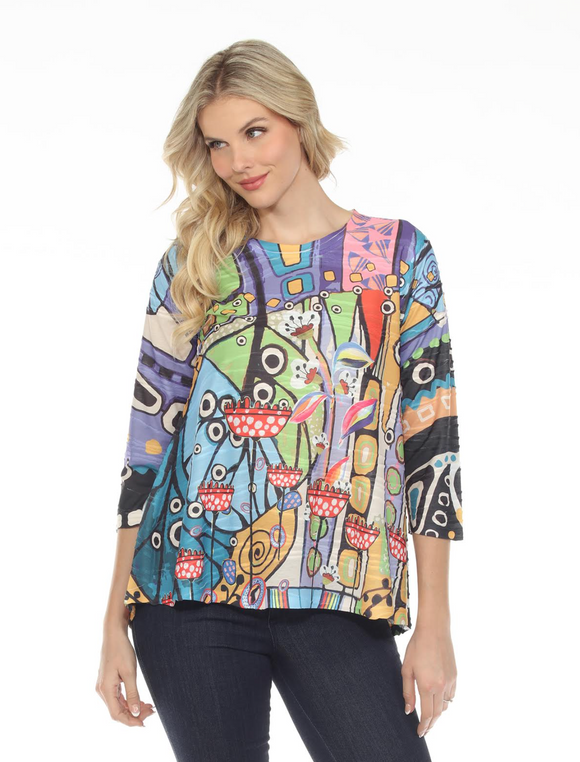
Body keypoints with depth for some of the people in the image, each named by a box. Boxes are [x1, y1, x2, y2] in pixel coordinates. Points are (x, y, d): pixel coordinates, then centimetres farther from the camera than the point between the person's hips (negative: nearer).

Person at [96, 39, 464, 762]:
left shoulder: (398, 253, 7)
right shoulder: (191, 265, 10)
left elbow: (431, 443, 4)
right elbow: (148, 439, 8)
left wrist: (433, 623, -2)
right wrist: (116, 622, 3)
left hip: (339, 605, -1)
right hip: (190, 592, 1)